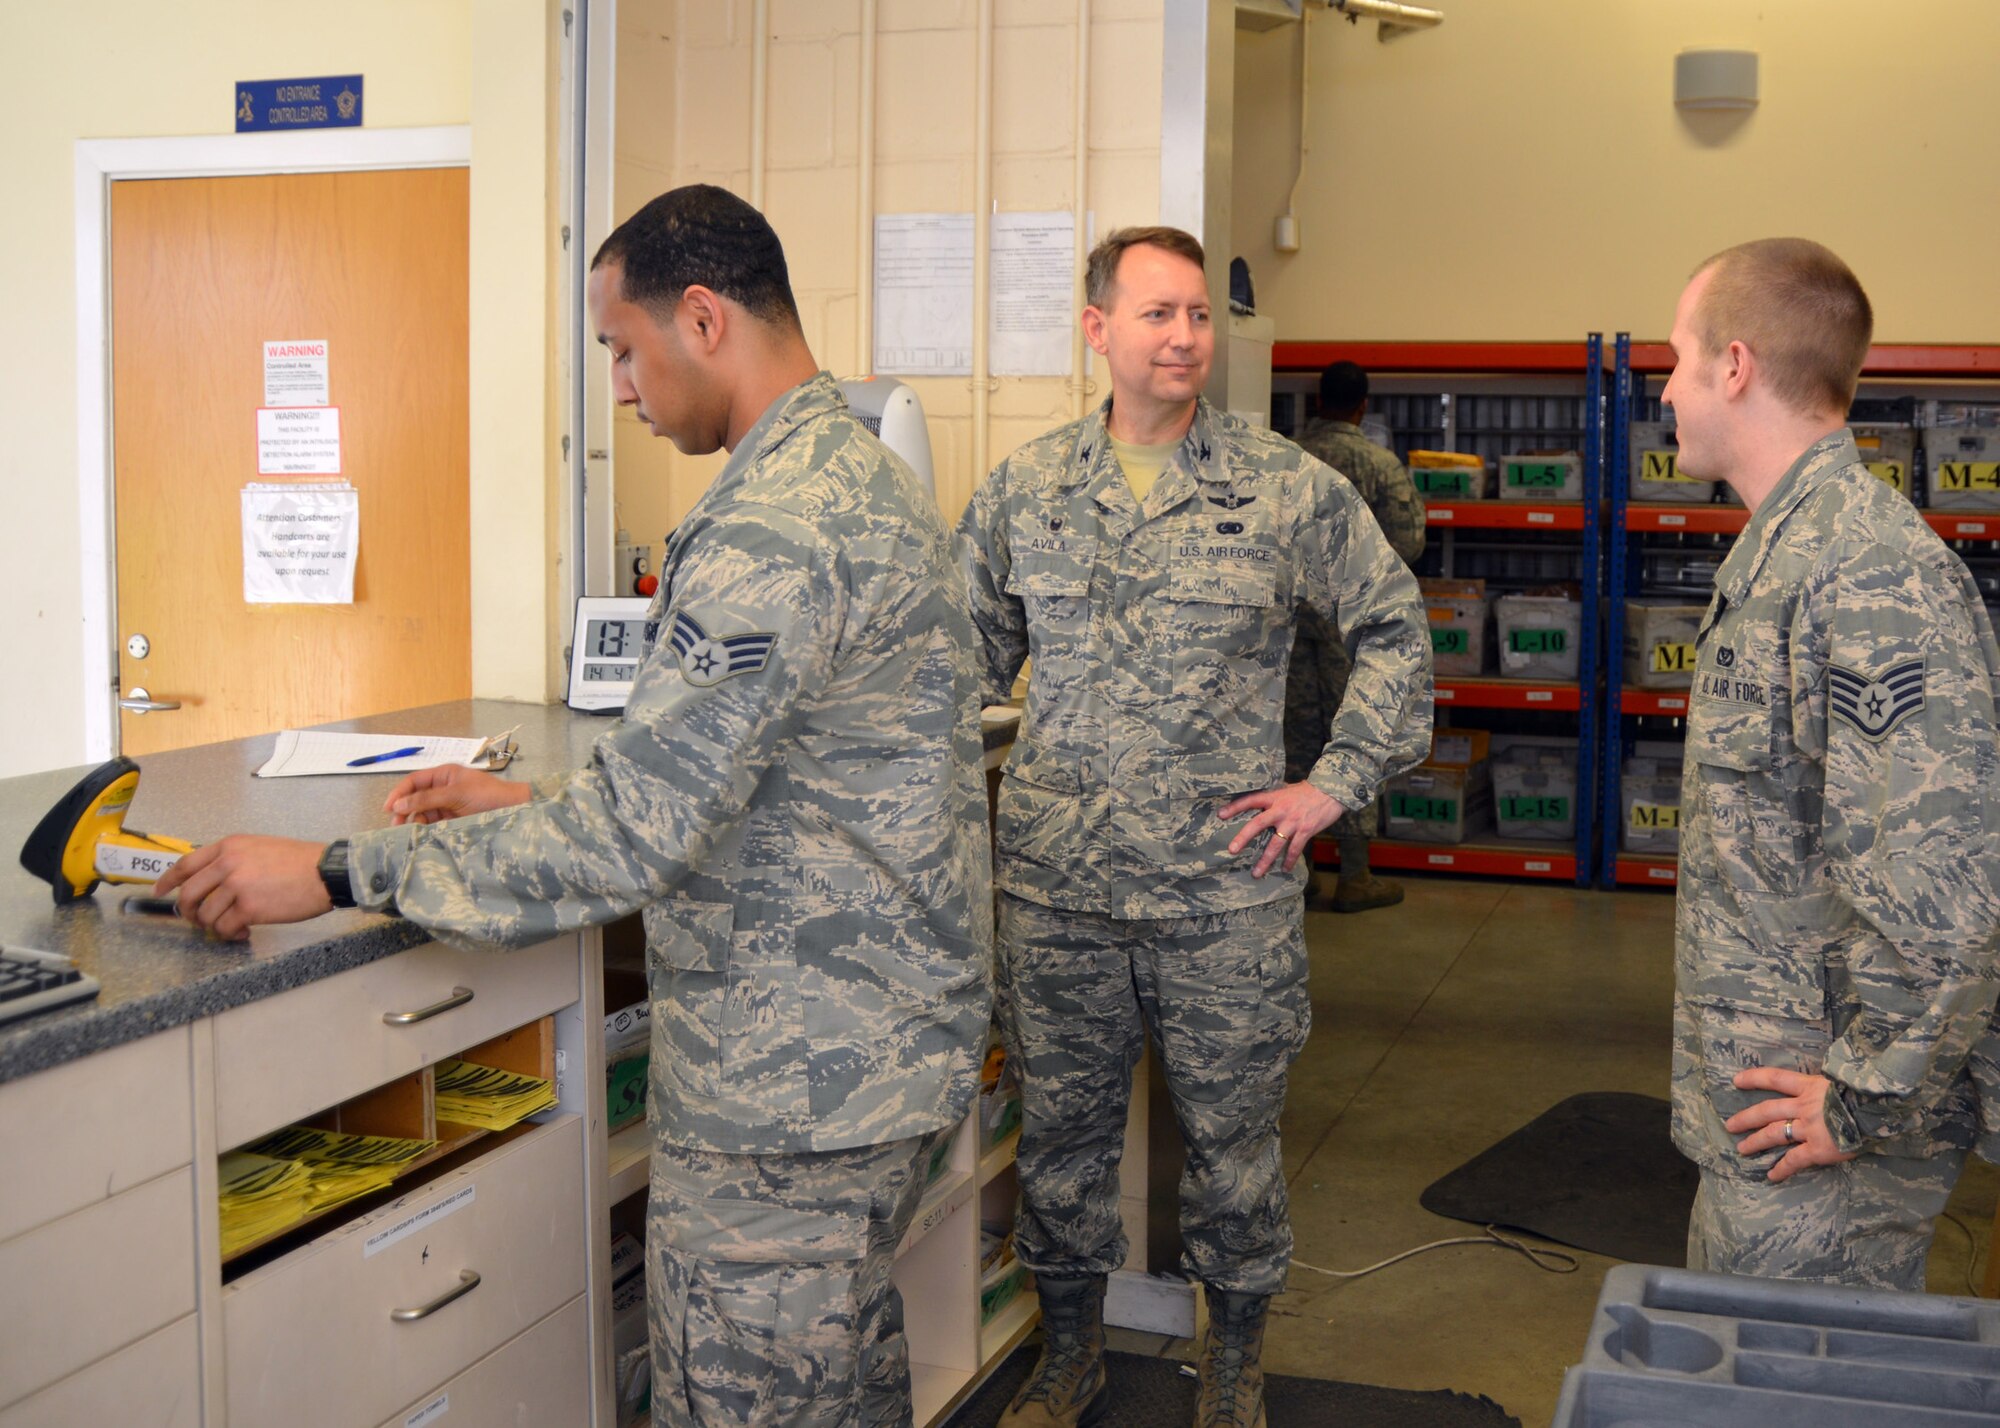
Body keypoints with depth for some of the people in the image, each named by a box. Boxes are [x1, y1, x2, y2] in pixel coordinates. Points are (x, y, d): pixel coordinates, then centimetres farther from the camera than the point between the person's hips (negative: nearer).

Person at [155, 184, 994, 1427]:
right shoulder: (861, 473, 11)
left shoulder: (773, 534, -24)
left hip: (788, 1090, -10)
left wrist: (339, 874, -17)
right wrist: (533, 802, 14)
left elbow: (636, 836, -25)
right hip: (883, 1048, 10)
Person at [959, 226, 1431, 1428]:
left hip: (1227, 889, -2)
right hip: (1056, 885, 2)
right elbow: (972, 654, 15)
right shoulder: (1022, 492, 5)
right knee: (1062, 1135, 13)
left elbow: (1395, 628, 6)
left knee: (1234, 1143, 10)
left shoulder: (1288, 489, -2)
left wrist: (1337, 781, 0)